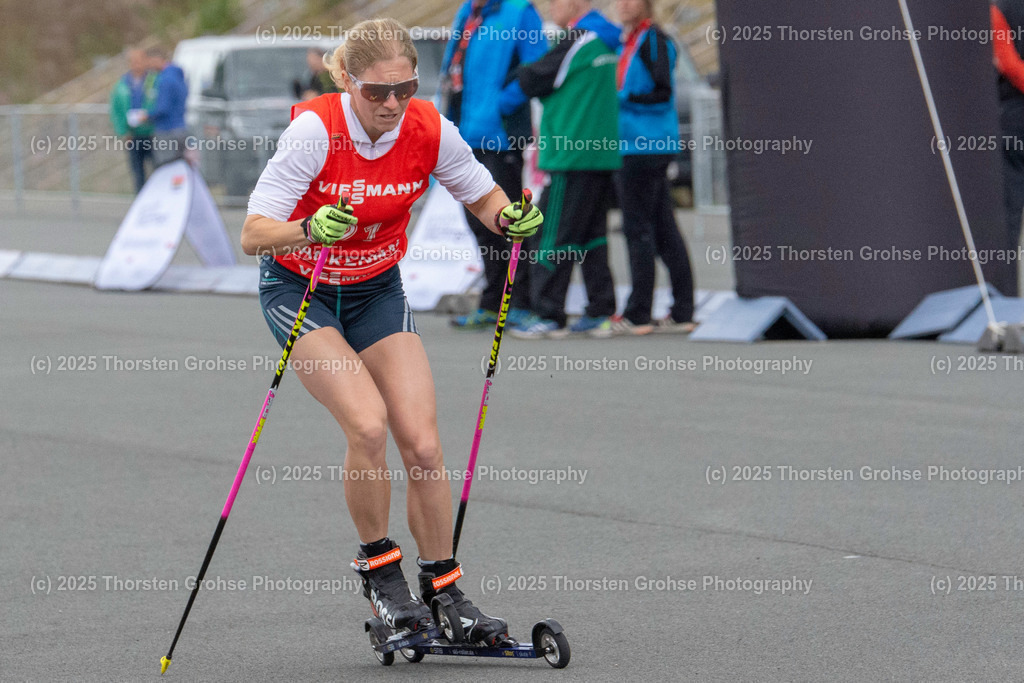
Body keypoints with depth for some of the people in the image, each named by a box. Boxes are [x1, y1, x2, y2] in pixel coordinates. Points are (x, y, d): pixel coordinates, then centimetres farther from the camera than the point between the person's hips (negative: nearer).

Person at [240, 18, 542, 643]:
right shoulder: (315, 129, -26)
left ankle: (443, 590, 8)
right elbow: (253, 235, -29)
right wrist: (311, 229, -49)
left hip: (378, 291, 4)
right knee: (367, 424, -25)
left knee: (423, 445, -8)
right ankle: (379, 568, -3)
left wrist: (512, 217, -20)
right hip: (300, 287, -4)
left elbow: (483, 196, 3)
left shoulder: (429, 131, -16)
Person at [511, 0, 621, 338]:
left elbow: (534, 80, -9)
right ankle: (600, 310, 12)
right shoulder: (605, 41, 14)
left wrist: (512, 75, 10)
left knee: (552, 234, -4)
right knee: (592, 234, 12)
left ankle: (548, 314, -4)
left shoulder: (577, 42, -13)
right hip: (602, 154, 9)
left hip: (571, 155, -9)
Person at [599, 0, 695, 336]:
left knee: (638, 228, -7)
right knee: (663, 230, 9)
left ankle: (637, 314, -5)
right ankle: (682, 312, 11)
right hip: (631, 142, 10)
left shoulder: (654, 40, -11)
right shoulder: (627, 41, 17)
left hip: (647, 145, -10)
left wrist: (621, 98, -21)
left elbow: (663, 94, -17)